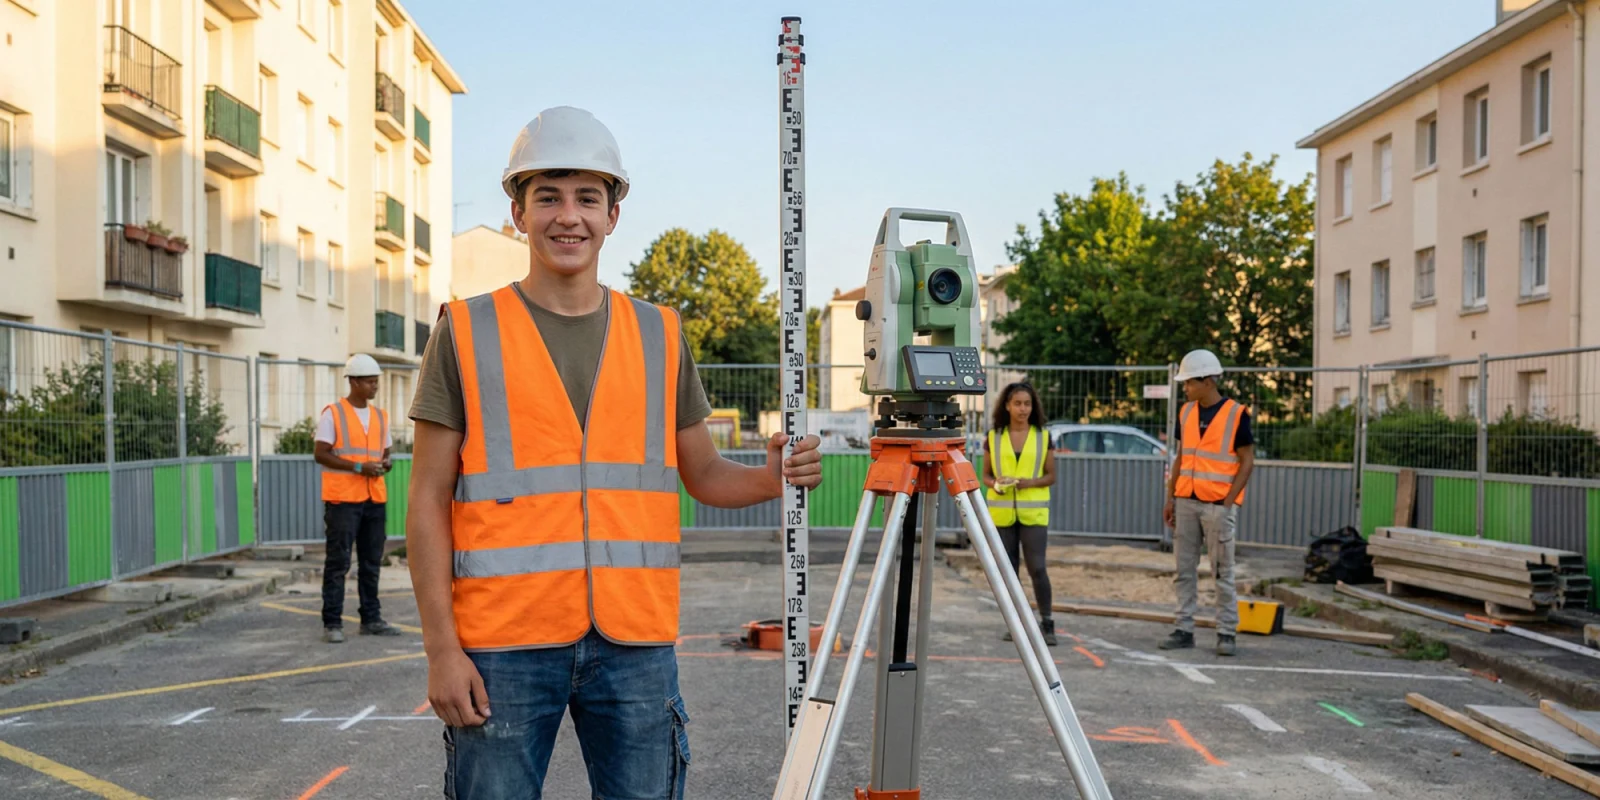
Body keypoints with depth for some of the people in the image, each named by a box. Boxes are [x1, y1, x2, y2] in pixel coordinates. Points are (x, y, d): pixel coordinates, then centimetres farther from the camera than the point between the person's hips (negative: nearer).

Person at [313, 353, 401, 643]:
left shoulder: (380, 416, 16)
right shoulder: (333, 413, -2)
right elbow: (320, 454, -8)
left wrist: (387, 462, -1)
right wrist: (358, 467, -17)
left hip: (375, 498, 6)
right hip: (342, 498, -6)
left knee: (371, 562, 10)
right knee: (338, 562, -3)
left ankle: (371, 619, 18)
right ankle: (332, 623, 1)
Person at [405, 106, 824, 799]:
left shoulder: (660, 334, 10)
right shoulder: (466, 332, 1)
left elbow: (703, 475, 15)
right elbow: (429, 503, 0)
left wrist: (771, 478, -7)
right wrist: (442, 648, -8)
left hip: (636, 641, 3)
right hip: (504, 643, -2)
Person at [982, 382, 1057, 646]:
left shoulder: (1043, 437, 4)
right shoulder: (994, 437, 6)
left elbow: (1051, 476, 6)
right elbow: (985, 475, 9)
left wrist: (1030, 482, -13)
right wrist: (995, 483, -12)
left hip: (1033, 512, -1)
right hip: (1002, 512, 2)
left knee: (1037, 567, -8)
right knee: (1008, 569, 5)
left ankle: (1047, 623, 2)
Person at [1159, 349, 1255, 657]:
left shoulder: (1236, 414, -6)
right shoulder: (1186, 413, 10)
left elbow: (1247, 462, -6)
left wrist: (1228, 502, -13)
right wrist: (1170, 499, 10)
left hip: (1218, 505, -5)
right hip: (1186, 502, 5)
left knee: (1222, 572, 0)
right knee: (1185, 570, 7)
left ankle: (1227, 633, 7)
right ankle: (1184, 629, 13)